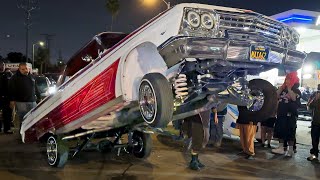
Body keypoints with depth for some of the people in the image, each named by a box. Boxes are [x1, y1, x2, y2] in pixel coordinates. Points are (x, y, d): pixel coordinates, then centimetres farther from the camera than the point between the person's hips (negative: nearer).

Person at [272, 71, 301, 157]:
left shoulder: (296, 91, -3)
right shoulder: (283, 89, 13)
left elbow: (294, 98, -23)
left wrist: (289, 88, -16)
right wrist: (282, 87, -2)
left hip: (290, 115, -6)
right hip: (281, 114, 6)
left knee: (290, 133, -2)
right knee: (280, 131, 8)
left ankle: (290, 149, 6)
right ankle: (281, 148, 15)